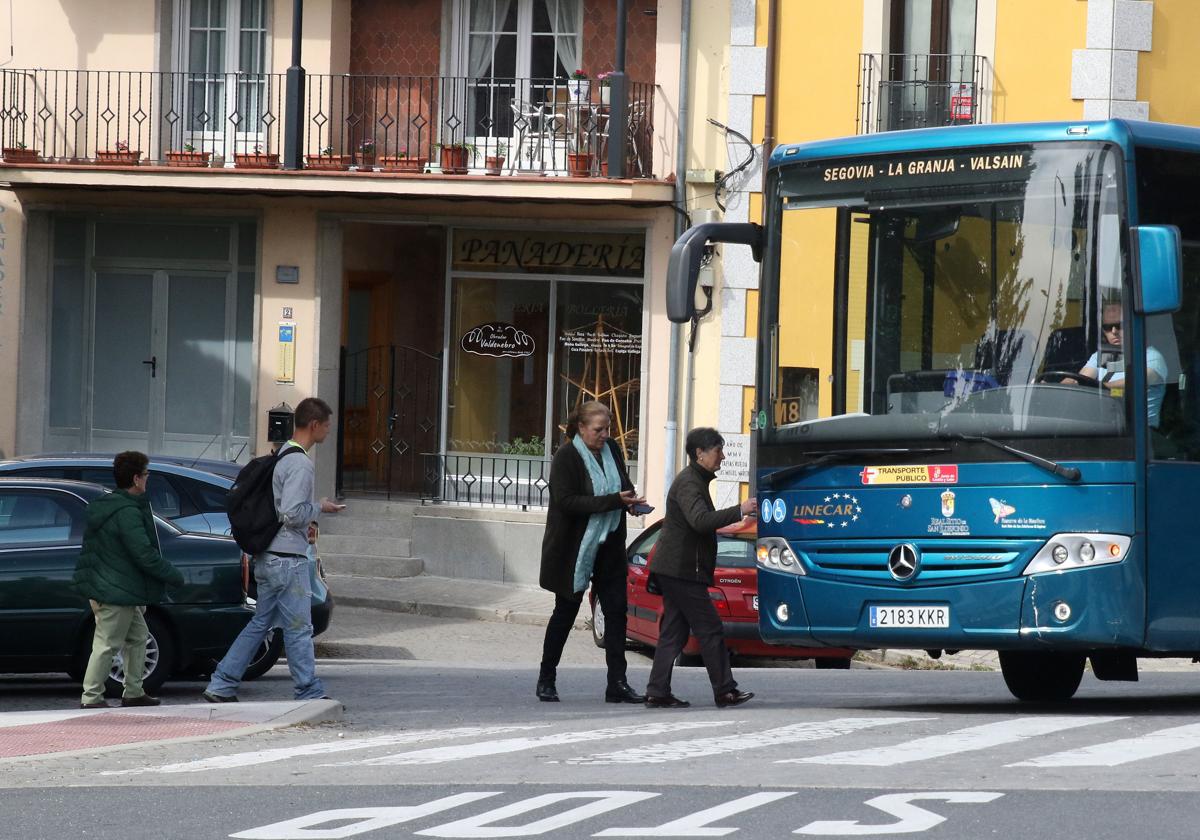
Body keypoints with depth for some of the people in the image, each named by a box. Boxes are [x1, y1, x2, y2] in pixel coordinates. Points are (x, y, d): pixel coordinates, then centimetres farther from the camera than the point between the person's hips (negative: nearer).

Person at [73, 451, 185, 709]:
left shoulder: (104, 505, 12)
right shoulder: (128, 513, -20)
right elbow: (145, 555, -23)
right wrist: (175, 576, -9)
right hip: (116, 592, -10)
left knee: (138, 636, 19)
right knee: (108, 644, -5)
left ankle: (133, 693, 23)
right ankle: (91, 698, -2)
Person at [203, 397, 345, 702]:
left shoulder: (283, 456, 15)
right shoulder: (300, 464, -16)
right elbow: (292, 513, -23)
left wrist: (306, 522, 13)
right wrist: (320, 508, -7)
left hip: (268, 558, 10)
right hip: (288, 558, -10)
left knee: (260, 624, 12)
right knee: (298, 628, -2)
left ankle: (221, 686, 11)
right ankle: (310, 694, 4)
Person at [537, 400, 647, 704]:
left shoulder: (612, 450, 5)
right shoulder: (566, 457, -13)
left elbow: (624, 485, 19)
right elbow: (566, 501, -22)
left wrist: (630, 498, -6)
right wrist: (613, 501, -26)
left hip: (608, 545, 5)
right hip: (573, 548, -5)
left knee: (616, 610, -1)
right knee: (565, 612, 3)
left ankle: (617, 683, 0)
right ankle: (546, 680, 15)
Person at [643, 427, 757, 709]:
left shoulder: (695, 480, 19)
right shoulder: (688, 482, -14)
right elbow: (699, 520, -30)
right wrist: (740, 511, -31)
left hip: (674, 570, 11)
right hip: (682, 570, -11)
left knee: (674, 633, 8)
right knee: (710, 630, -5)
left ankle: (657, 693, 5)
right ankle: (725, 691, -2)